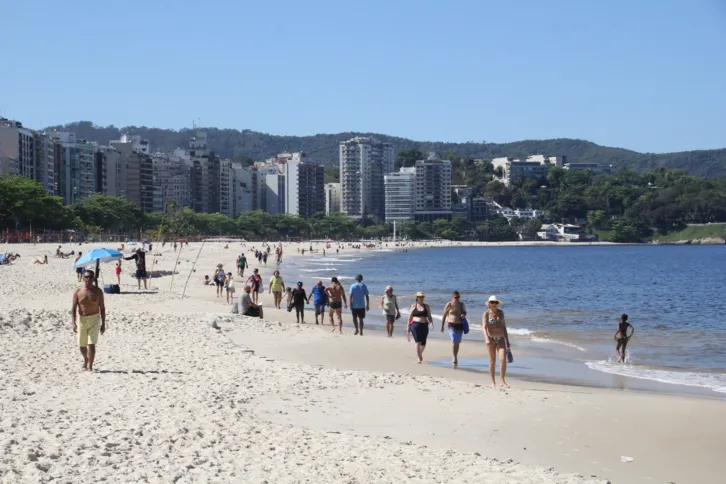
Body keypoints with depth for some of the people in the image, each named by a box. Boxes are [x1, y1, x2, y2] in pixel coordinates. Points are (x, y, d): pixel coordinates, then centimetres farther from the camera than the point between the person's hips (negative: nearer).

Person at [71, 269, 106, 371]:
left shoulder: (98, 291, -2)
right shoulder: (78, 292, -1)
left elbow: (102, 308, 2)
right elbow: (73, 308, -1)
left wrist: (103, 324, -1)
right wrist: (74, 323, -11)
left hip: (94, 319, -2)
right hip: (82, 320, 2)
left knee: (91, 344, -11)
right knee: (82, 345, 13)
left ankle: (90, 366, -6)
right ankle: (86, 359, 41)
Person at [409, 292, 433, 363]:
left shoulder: (426, 306, 11)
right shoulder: (414, 306, 6)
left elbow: (429, 316, 8)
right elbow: (410, 317, 7)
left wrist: (431, 321, -13)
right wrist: (408, 327, 3)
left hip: (424, 326, 3)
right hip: (415, 325, -3)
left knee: (423, 344, 8)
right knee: (418, 342, -14)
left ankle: (420, 354, 37)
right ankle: (420, 358, -13)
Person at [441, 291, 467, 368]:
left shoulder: (461, 304, 7)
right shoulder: (449, 304, -3)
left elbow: (464, 312, 21)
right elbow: (444, 315, 1)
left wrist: (463, 314, -5)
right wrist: (442, 326, 1)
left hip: (460, 325, 4)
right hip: (452, 325, -4)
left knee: (457, 342, 11)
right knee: (454, 342, -18)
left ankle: (455, 358, 26)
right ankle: (455, 358, -16)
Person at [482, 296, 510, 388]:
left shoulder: (501, 312, 9)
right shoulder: (486, 313, -4)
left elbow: (504, 326, 14)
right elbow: (484, 327, -15)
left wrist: (507, 340, 13)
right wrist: (486, 338, -30)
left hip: (501, 339, 3)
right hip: (491, 339, -3)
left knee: (503, 359, -13)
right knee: (492, 360, 3)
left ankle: (503, 381, -12)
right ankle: (493, 382, 13)